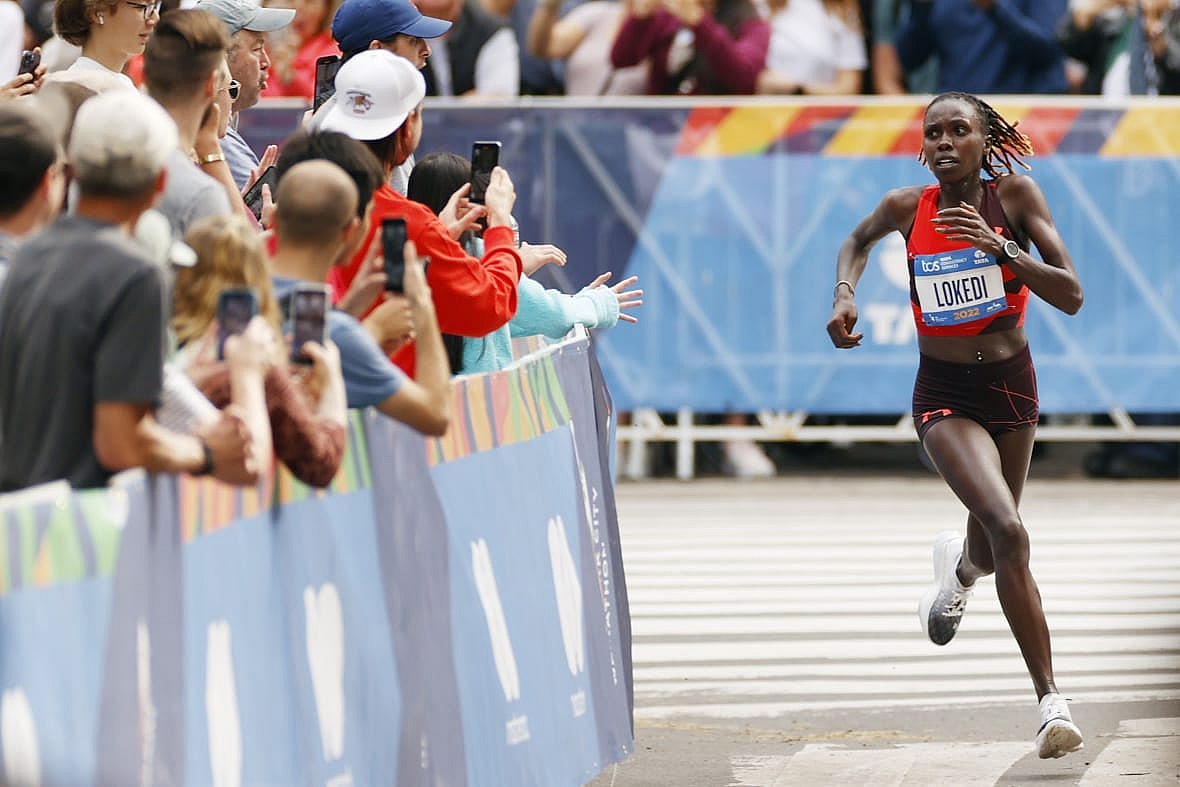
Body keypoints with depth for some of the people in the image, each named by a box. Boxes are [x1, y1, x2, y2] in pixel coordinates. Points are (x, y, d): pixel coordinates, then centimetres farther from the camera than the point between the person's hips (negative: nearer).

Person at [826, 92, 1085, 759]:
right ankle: (1052, 700, -19)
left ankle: (959, 569, 60)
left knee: (990, 547, 18)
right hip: (945, 397, -2)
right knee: (1008, 533, -24)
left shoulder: (1014, 195, -10)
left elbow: (1071, 297, -15)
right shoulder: (909, 208, -7)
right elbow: (859, 241, 17)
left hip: (1012, 387, 2)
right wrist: (845, 296, -2)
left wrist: (1001, 247, -27)